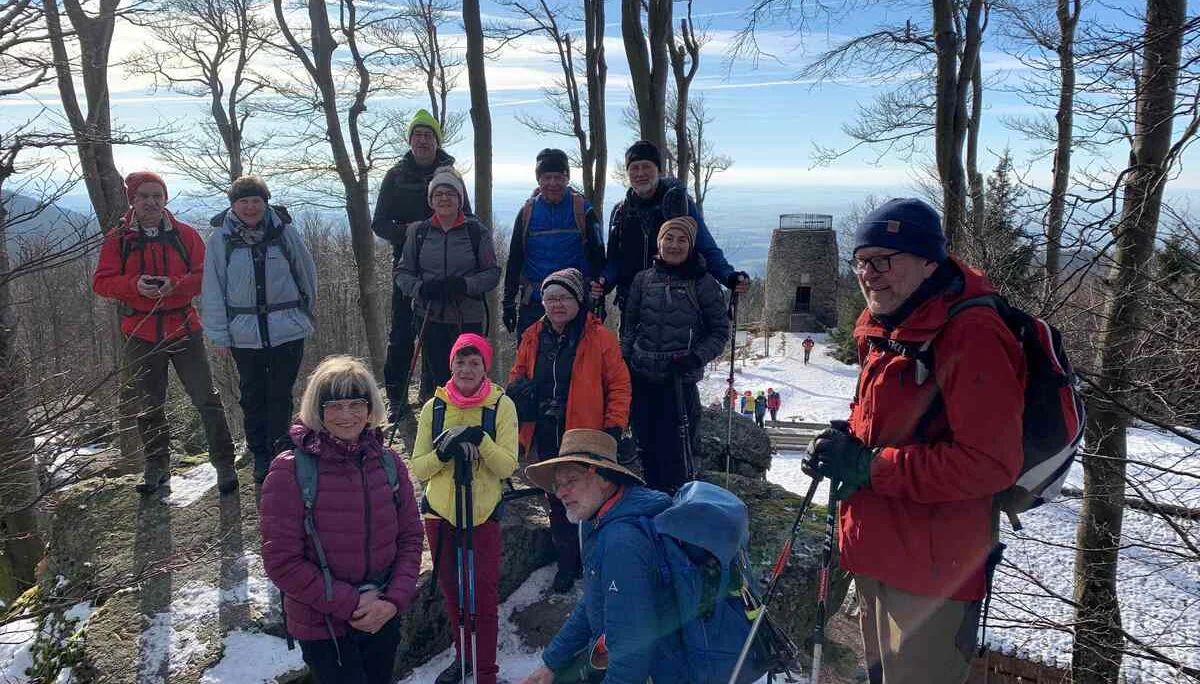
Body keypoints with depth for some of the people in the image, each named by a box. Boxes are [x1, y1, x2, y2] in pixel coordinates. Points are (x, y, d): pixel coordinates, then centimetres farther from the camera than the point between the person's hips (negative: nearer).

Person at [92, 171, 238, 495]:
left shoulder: (185, 234, 2)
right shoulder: (118, 238, 3)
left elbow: (204, 274, -2)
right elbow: (101, 282, -1)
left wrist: (175, 285, -21)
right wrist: (135, 285, -20)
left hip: (184, 330, -1)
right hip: (140, 334, 1)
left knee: (206, 398, -3)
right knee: (148, 405, 12)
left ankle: (224, 463, 7)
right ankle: (156, 467, 27)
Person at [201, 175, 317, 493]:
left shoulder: (284, 230, -3)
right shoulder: (221, 237, -3)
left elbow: (306, 272, 8)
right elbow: (213, 288, 0)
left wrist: (308, 312, 16)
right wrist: (219, 333, -2)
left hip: (287, 330, -1)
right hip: (244, 333, 1)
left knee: (281, 396, 3)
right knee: (252, 396, 12)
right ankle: (260, 457, 25)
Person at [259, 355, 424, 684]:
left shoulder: (388, 463, -3)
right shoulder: (290, 471, -16)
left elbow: (410, 537, 2)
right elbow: (281, 562, -16)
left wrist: (395, 600, -12)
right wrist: (351, 604, -17)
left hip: (383, 618, 5)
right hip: (322, 628, -4)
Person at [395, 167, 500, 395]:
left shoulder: (477, 231, 0)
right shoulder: (419, 232, 7)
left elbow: (493, 272, 0)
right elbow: (402, 272, 10)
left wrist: (465, 284, -17)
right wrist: (420, 288, -11)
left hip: (468, 318, -2)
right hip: (430, 316, 2)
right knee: (437, 374, 3)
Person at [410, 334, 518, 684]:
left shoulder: (502, 406, -9)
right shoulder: (434, 407, -1)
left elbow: (507, 466, -13)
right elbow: (418, 468, -1)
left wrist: (479, 439, -27)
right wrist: (444, 453, -19)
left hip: (483, 514, -3)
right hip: (440, 513, 3)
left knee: (484, 595, -1)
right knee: (451, 590, 17)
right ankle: (463, 656, 37)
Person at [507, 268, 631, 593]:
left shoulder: (600, 338, -9)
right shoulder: (532, 337, 5)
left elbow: (619, 385, -6)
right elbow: (518, 373, 19)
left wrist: (613, 428, -12)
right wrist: (517, 390, -2)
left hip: (586, 436, -4)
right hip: (545, 437, 5)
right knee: (557, 500, 15)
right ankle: (567, 561, 32)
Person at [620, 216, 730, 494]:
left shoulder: (704, 284, -2)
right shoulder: (643, 279, 6)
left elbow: (720, 332, 1)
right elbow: (629, 325, 14)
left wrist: (697, 358, -13)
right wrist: (624, 362, 4)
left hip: (681, 381, -3)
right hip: (641, 378, 4)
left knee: (676, 454, -4)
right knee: (647, 450, 11)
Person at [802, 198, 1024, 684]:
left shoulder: (972, 337, -21)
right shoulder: (888, 330, 9)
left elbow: (990, 463, -25)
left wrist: (870, 466, -23)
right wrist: (845, 446, -1)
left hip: (932, 571, -9)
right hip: (878, 553, 9)